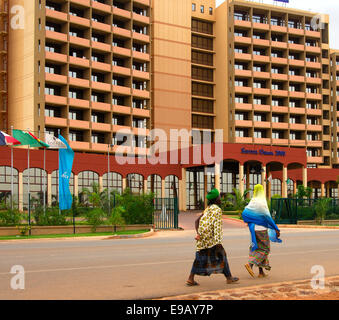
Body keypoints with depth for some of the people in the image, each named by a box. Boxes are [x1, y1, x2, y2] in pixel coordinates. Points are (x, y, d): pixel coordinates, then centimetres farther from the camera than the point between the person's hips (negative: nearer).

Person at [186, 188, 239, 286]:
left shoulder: (207, 209, 17)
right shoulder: (217, 209, -8)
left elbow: (197, 221, 12)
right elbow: (217, 226, -17)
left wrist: (198, 233, 2)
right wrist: (218, 241, -19)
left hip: (202, 238, 8)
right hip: (211, 238, -8)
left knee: (200, 257, 8)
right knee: (221, 255, 6)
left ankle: (190, 279, 2)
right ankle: (229, 277, 15)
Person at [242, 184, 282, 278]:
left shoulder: (252, 202, 5)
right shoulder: (262, 203, -16)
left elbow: (244, 213, 5)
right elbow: (267, 217, -17)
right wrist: (276, 229, -12)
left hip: (253, 229, 7)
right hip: (261, 229, -7)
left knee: (258, 249, 13)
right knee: (265, 249, 3)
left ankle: (261, 272, 13)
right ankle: (250, 264, -12)